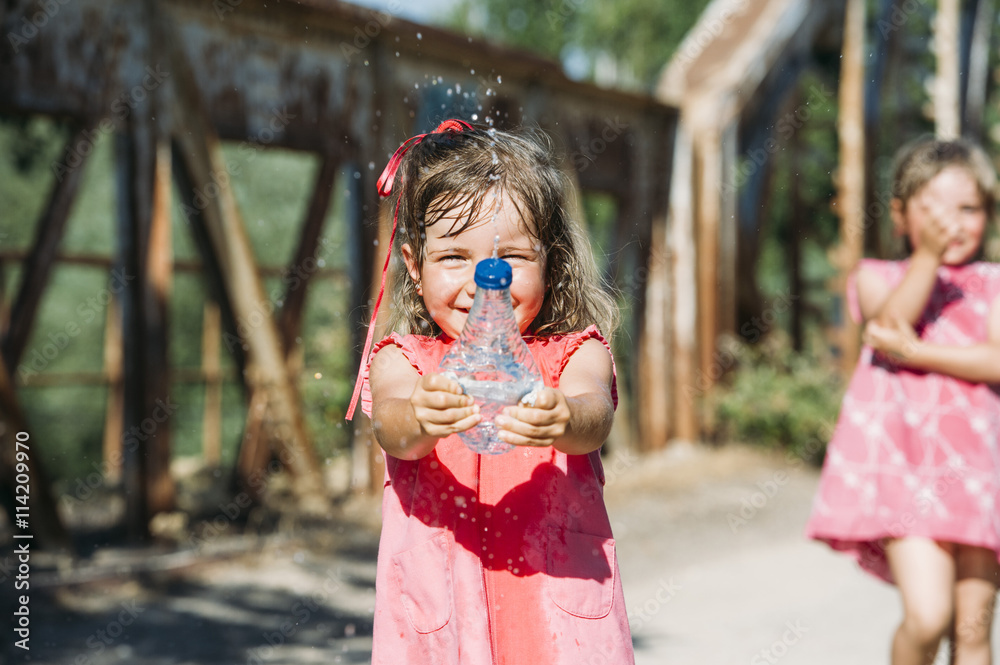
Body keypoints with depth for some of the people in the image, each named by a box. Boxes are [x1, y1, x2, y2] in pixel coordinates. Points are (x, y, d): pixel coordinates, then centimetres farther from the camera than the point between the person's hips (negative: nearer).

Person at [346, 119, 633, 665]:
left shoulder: (574, 355, 1)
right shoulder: (401, 362, 1)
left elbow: (594, 417, -20)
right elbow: (390, 425, -19)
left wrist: (562, 422, -44)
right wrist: (421, 422, -43)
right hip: (436, 618, 0)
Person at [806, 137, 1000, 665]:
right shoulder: (878, 278, 10)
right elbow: (890, 323, -12)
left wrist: (914, 353, -10)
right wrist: (928, 255, -22)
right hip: (902, 461, -1)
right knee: (927, 615, -17)